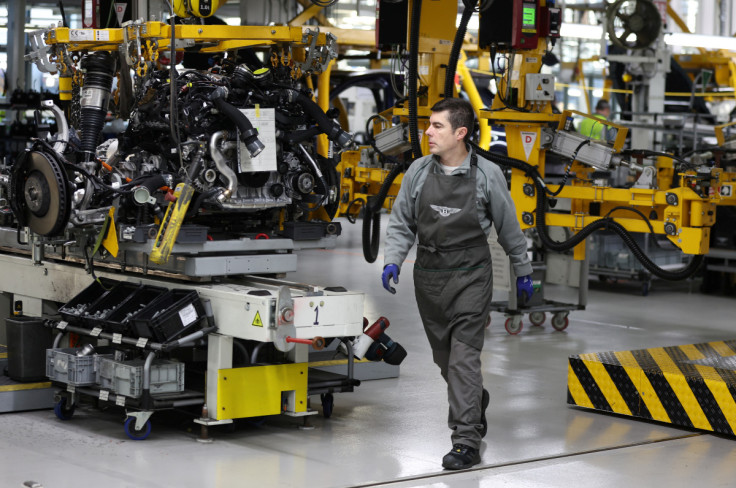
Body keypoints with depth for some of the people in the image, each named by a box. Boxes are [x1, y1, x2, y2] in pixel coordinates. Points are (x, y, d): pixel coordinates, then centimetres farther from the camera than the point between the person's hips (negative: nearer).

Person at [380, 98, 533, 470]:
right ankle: (476, 403, 44)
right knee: (444, 356, 16)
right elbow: (401, 223, 7)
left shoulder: (487, 175, -7)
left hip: (470, 276, -4)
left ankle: (466, 442, -8)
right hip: (428, 276, 4)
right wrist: (392, 261, -9)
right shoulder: (418, 172, 1)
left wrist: (523, 272, 10)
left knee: (463, 358, -11)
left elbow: (508, 227, 3)